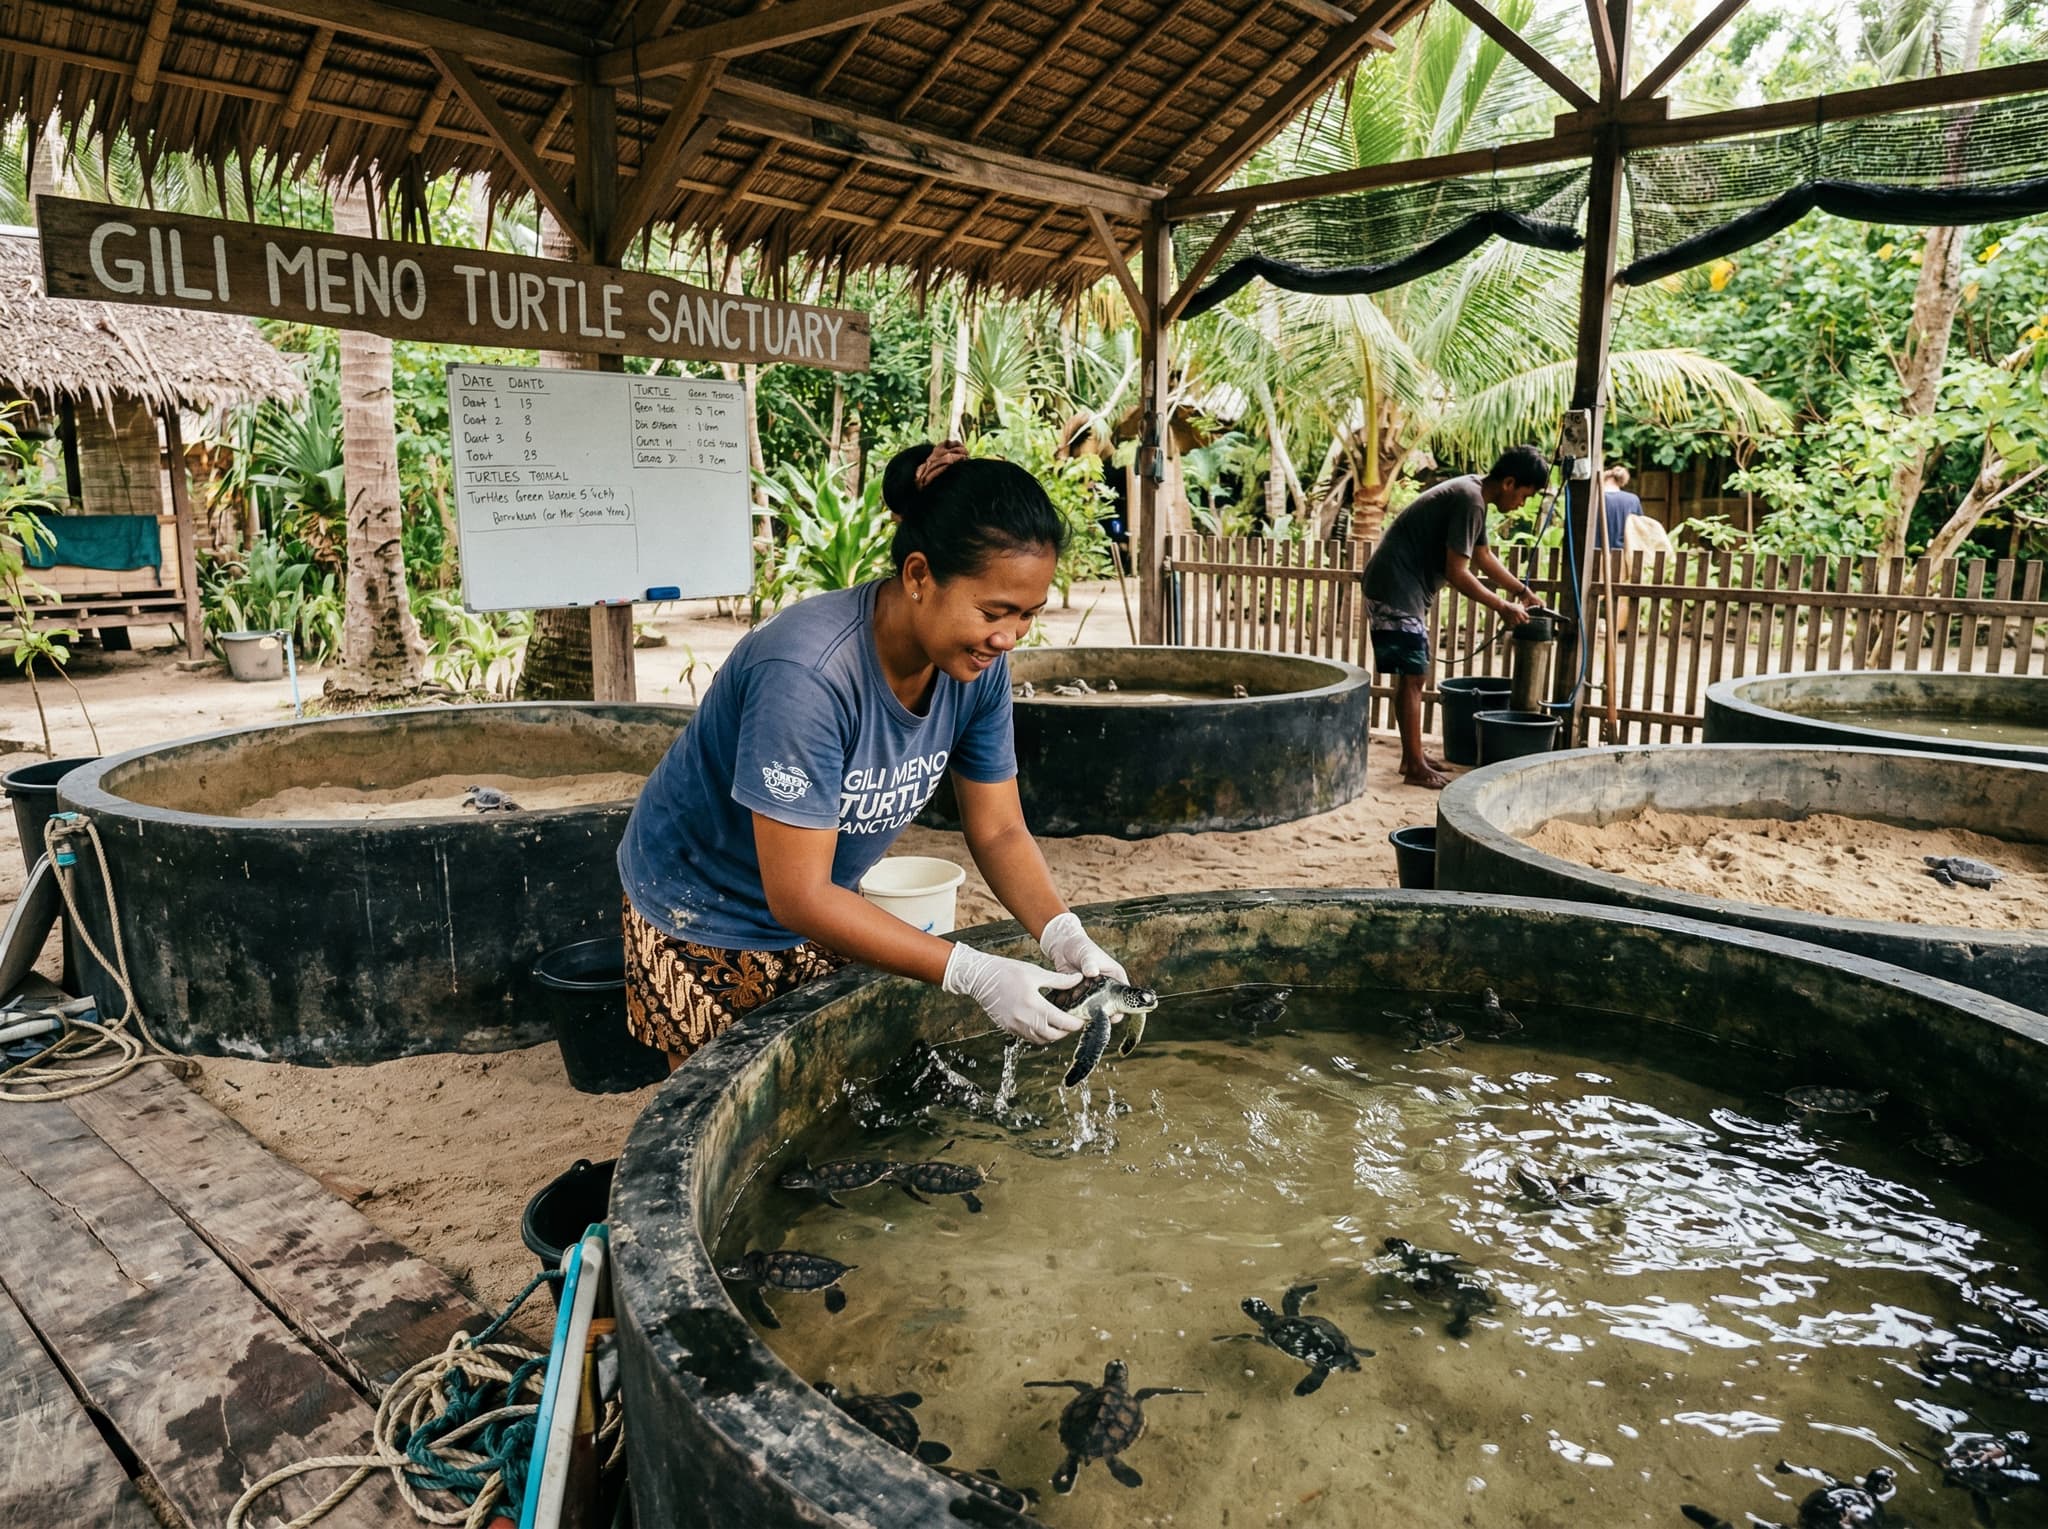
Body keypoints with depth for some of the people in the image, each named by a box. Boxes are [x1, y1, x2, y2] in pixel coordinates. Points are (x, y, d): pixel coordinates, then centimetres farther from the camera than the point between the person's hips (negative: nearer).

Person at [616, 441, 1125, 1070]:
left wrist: (1063, 935, -23)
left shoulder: (978, 667, -14)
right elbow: (798, 897, -31)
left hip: (818, 916, 6)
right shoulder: (808, 674, -35)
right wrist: (973, 974, -34)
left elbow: (999, 832, -5)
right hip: (704, 928, -6)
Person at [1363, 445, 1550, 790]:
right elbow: (1456, 573, -20)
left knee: (1411, 674, 14)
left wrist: (1524, 591, 26)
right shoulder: (1469, 500, -19)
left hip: (1401, 587, 10)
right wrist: (1503, 607, -11)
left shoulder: (1473, 493, 12)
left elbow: (1484, 557, 26)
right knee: (1412, 675, -6)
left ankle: (1413, 755, 22)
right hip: (1397, 588, -10)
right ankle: (1415, 767, -1)